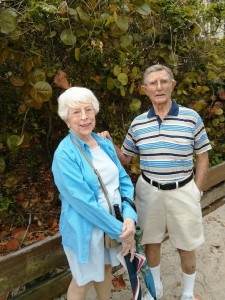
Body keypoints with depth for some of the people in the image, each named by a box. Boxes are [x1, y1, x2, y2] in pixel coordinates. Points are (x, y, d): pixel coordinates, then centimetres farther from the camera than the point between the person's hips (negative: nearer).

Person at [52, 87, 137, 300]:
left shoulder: (105, 144, 0)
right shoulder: (65, 154, -22)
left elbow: (124, 180, -1)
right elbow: (83, 201, -25)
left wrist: (129, 217, -15)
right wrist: (119, 230, -20)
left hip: (115, 223, 6)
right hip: (86, 228, -5)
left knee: (106, 268, 26)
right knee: (83, 281, 16)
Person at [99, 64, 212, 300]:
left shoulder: (191, 118, -8)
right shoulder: (138, 123, -2)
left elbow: (202, 158, 1)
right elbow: (125, 158, 7)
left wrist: (196, 191, -1)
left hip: (182, 192, -1)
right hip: (149, 191, 2)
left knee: (185, 247, 15)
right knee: (151, 242, 18)